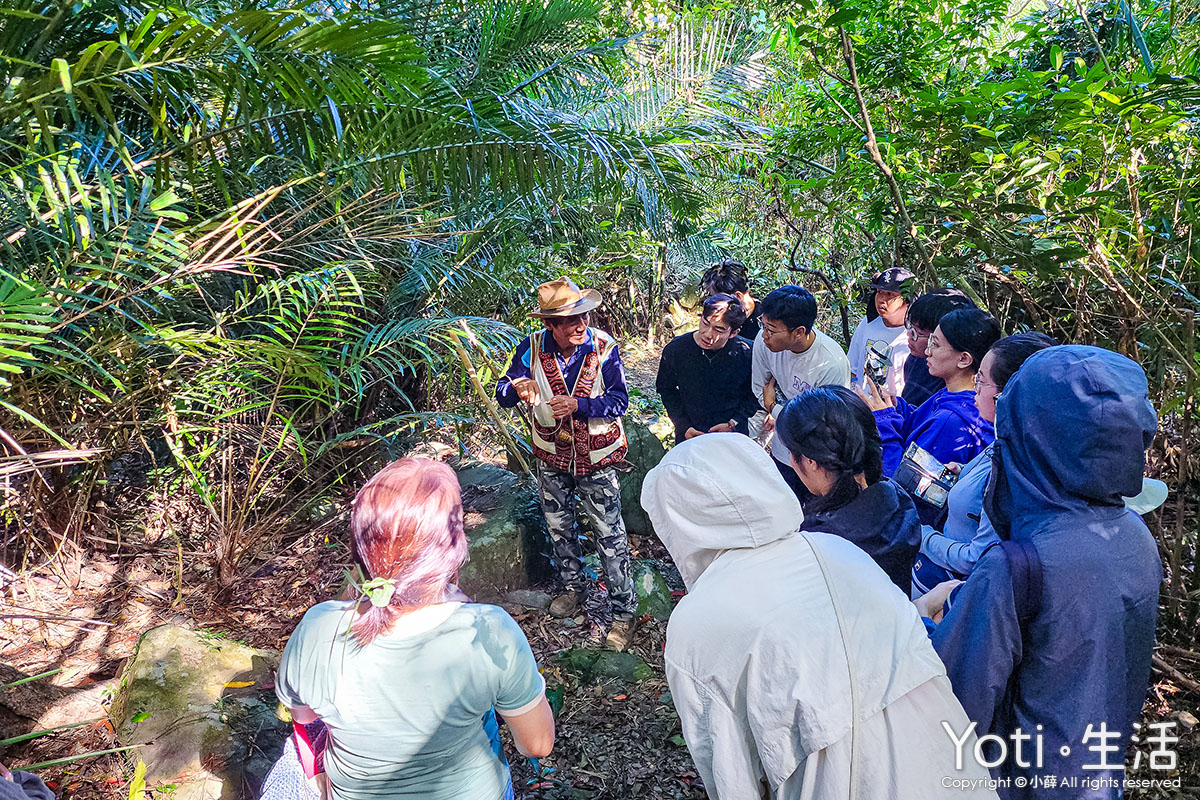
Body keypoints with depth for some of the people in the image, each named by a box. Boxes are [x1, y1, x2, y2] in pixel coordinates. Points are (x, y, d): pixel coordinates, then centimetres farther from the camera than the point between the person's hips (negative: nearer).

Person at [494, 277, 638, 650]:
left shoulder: (604, 347, -16)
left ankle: (624, 609, 16)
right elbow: (503, 394, -10)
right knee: (558, 528, 20)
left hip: (596, 458, -3)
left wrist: (578, 405, -31)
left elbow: (619, 401, -16)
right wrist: (517, 388, -34)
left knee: (609, 534, 2)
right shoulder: (532, 348, -12)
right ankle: (572, 587, 43)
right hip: (552, 457, 3)